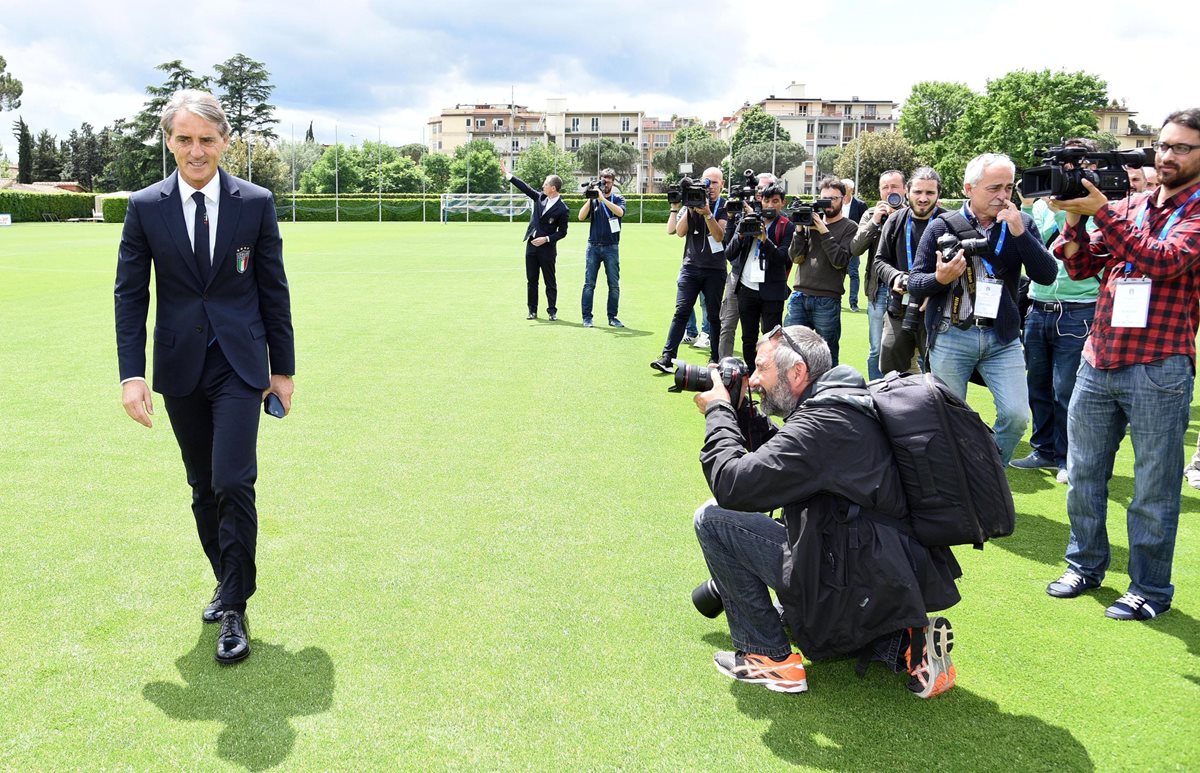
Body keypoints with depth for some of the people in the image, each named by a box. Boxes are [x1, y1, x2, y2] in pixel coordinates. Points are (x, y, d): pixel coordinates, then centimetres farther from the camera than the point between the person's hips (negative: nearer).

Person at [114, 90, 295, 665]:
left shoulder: (255, 203, -3)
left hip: (239, 364, -2)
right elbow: (130, 294, 2)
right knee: (203, 488, 12)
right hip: (180, 368, 2)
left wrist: (283, 369, 3)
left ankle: (235, 608, 3)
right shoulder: (146, 207, 0)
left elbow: (274, 290, 2)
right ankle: (228, 582, 31)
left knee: (233, 483, -10)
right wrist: (132, 374, -6)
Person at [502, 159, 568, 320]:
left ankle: (552, 311, 12)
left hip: (547, 248, -6)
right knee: (531, 280, 9)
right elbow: (524, 187, 9)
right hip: (531, 245, 6)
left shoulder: (562, 209, -11)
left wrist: (546, 239, -18)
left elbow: (562, 232, -8)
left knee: (550, 281, 3)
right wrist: (506, 173, 9)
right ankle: (532, 311, 16)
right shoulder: (540, 197, 4)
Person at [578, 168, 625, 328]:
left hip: (611, 247, 0)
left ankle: (612, 317, 8)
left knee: (614, 284, 0)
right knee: (589, 284, -1)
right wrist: (590, 199, -13)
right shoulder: (593, 199, 7)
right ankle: (587, 317, 3)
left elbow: (620, 212, -17)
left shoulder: (618, 198, 5)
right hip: (593, 247, 0)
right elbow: (581, 216, -4)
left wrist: (603, 198, -22)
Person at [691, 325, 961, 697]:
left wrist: (718, 412, -10)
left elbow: (733, 486, -24)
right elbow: (780, 460, 24)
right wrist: (741, 413, 11)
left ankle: (768, 657, 0)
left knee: (712, 519, -8)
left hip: (861, 592, -10)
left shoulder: (823, 422, -21)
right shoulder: (839, 405, 10)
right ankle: (905, 644, 15)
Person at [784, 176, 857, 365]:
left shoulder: (849, 227, 3)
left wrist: (824, 232, -11)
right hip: (799, 295, 3)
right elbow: (796, 257, 6)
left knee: (827, 355, 4)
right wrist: (800, 230, -5)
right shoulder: (811, 221, 12)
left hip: (827, 300, -3)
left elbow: (840, 261, -10)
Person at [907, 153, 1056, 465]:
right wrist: (940, 278, -23)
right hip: (951, 337, -1)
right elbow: (914, 284, -1)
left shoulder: (1022, 224, 3)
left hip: (1002, 337, 2)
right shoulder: (943, 226, -2)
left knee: (1016, 415, -7)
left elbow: (1046, 275, -7)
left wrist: (1019, 232, -17)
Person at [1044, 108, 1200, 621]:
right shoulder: (1129, 208, 13)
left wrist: (1100, 211, -22)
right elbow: (1081, 267, 9)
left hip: (1158, 370, -5)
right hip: (1097, 361, 5)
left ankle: (1150, 589, 17)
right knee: (1082, 473, 13)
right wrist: (1074, 221, -8)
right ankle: (1086, 565, 30)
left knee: (1153, 488, 4)